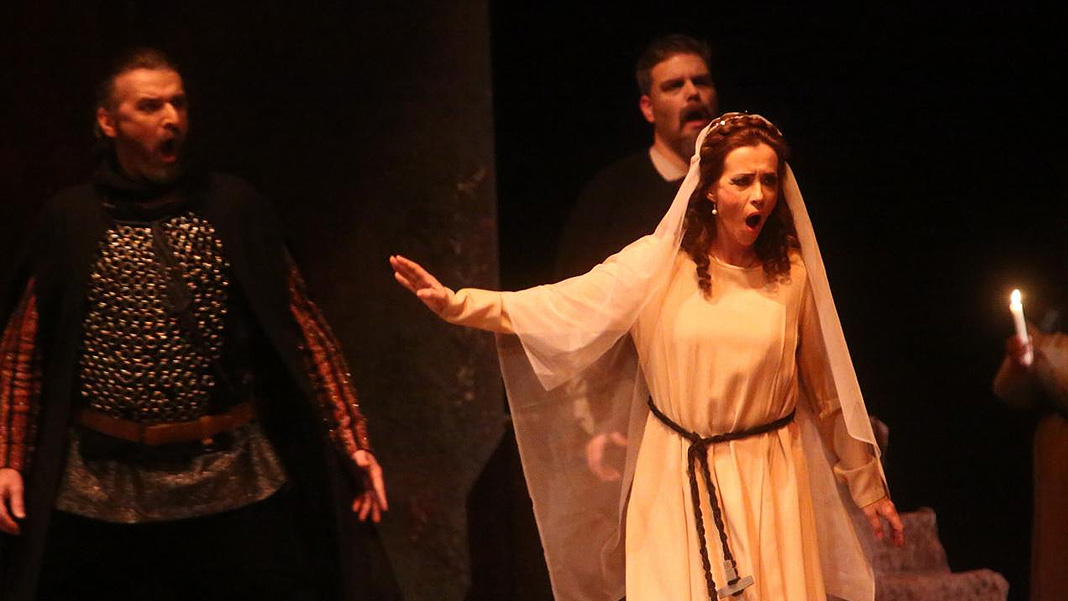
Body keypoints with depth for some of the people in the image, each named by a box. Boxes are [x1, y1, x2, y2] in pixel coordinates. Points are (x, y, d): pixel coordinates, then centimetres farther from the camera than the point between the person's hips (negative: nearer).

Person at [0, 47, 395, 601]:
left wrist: (351, 441, 0)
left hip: (236, 483, 0)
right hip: (102, 492, 0)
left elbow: (300, 325, 5)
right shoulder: (72, 220, 5)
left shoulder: (232, 206, 6)